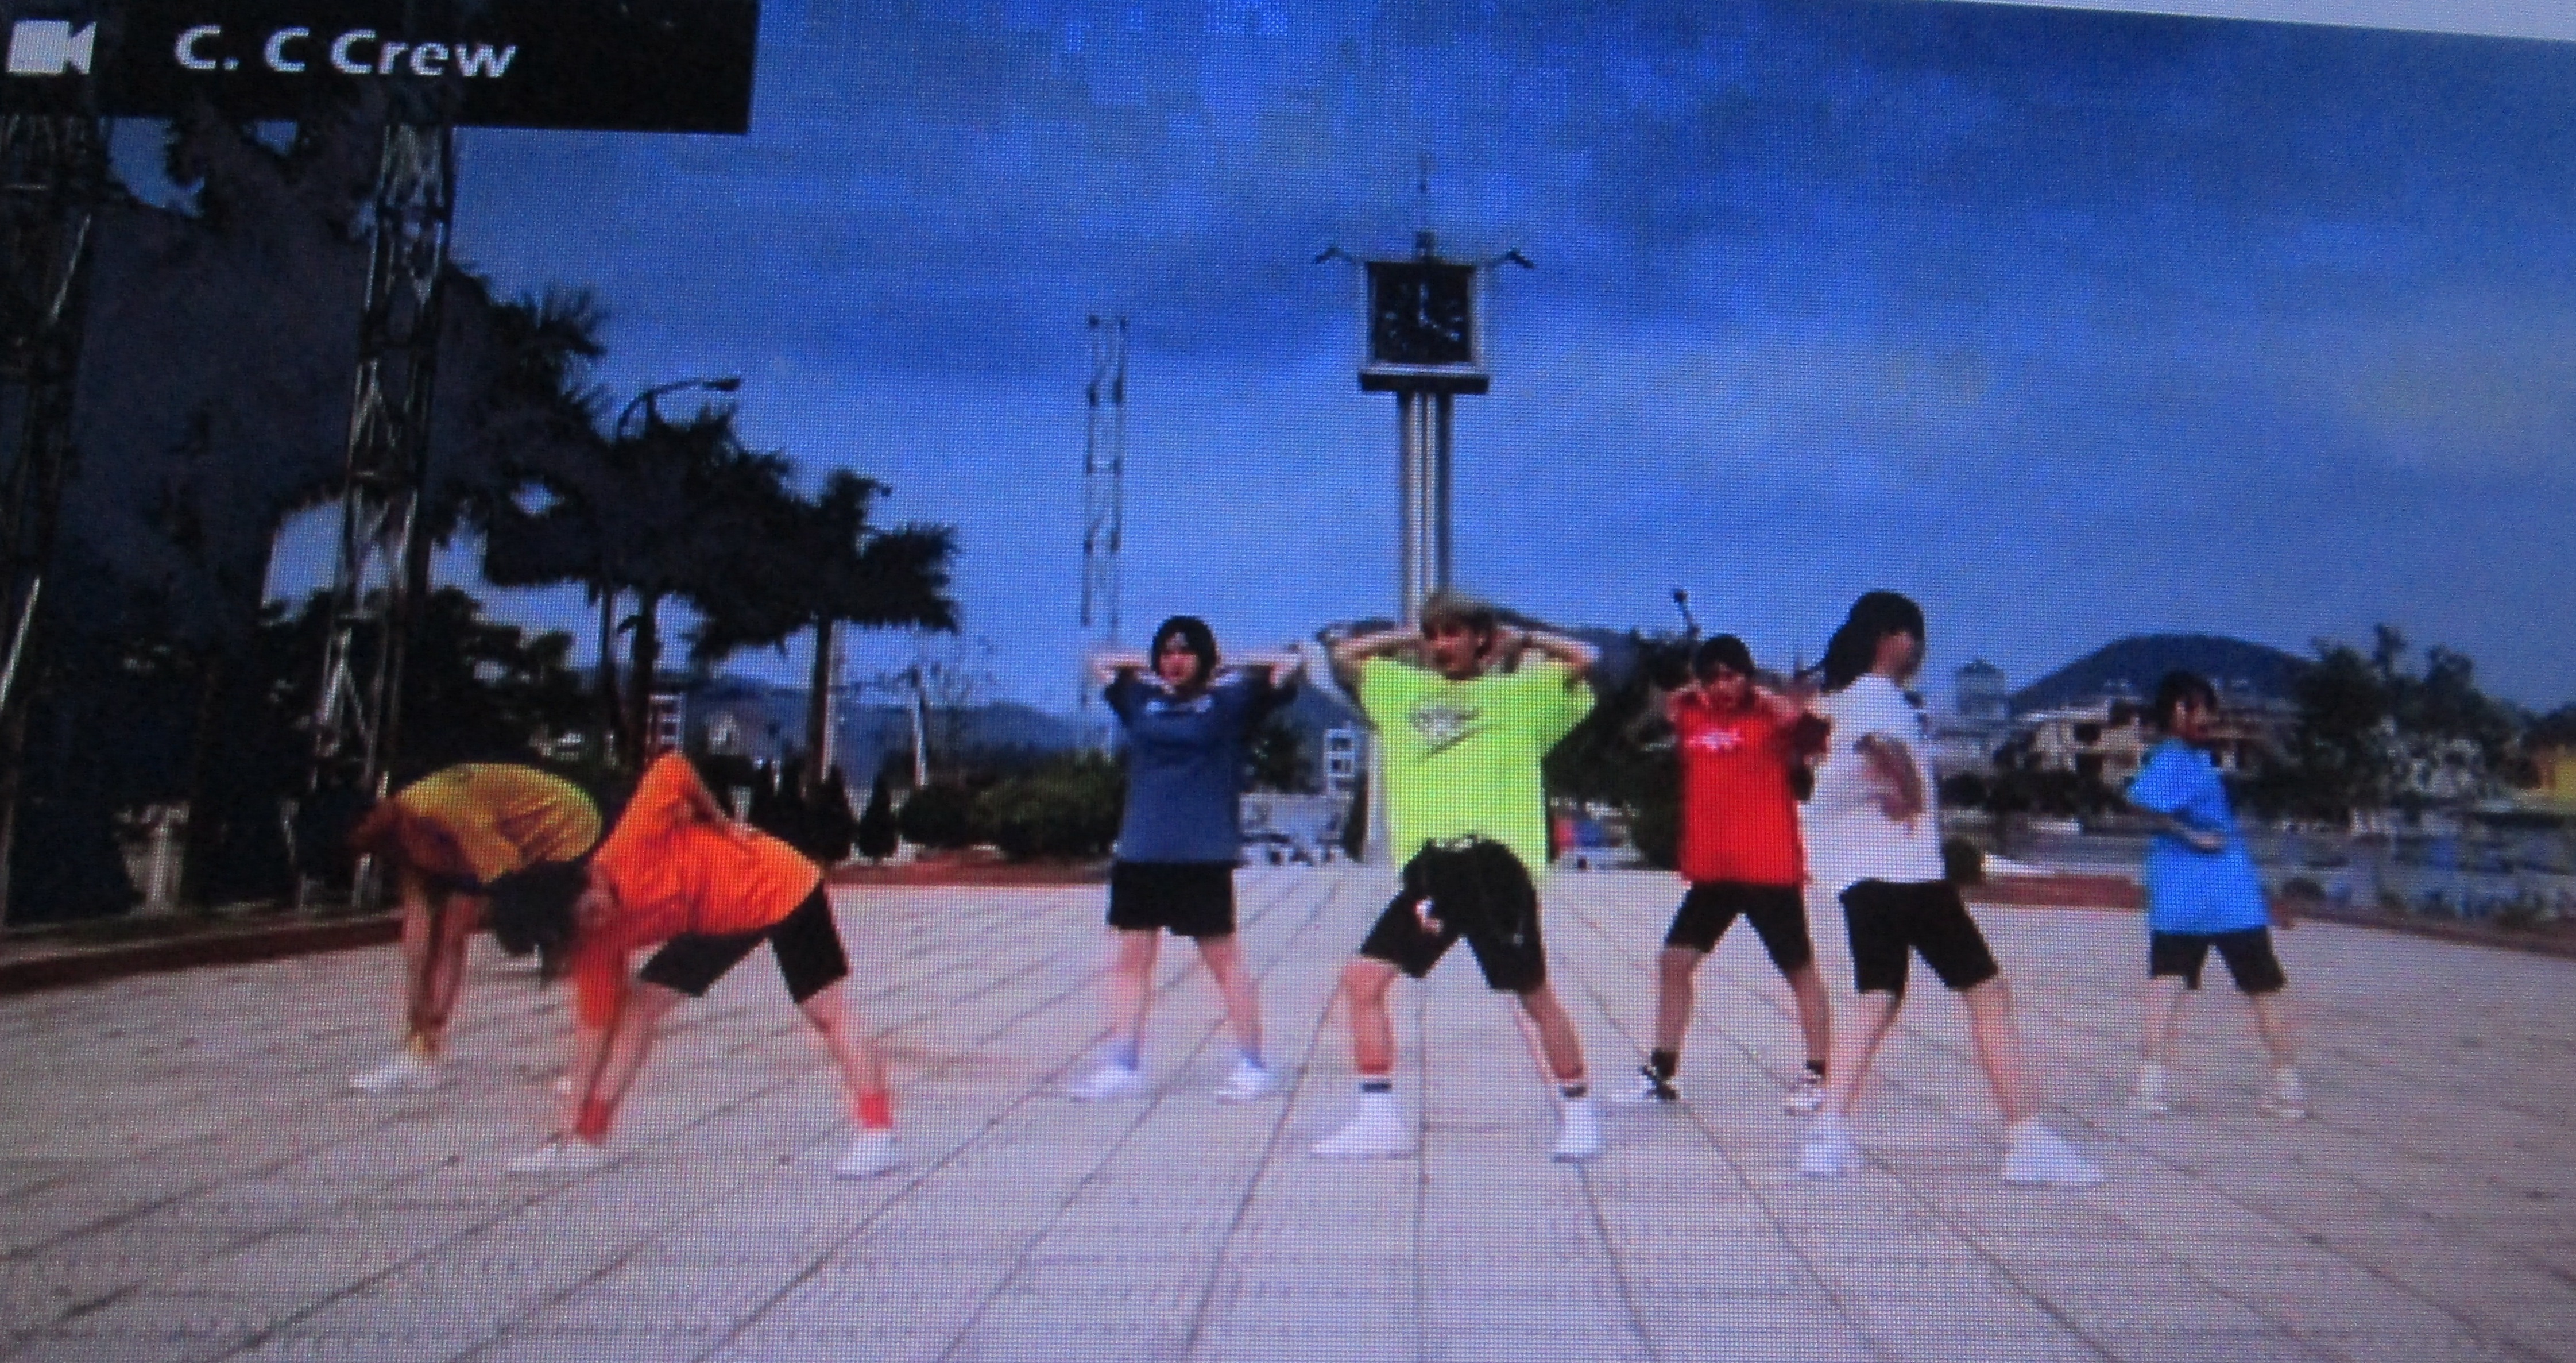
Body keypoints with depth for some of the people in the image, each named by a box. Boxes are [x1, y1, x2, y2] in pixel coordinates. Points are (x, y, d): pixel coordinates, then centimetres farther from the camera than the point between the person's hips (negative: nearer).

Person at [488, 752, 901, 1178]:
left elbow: (672, 768, -25)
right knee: (639, 1003, 3)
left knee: (826, 1008, -11)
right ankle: (587, 1139, 11)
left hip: (778, 884, -7)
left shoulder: (629, 850, -32)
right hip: (717, 920, 7)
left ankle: (877, 1132, -9)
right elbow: (595, 1025, -8)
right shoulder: (595, 944, -12)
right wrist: (573, 1119, -8)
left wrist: (720, 822, -16)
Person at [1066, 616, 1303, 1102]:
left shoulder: (1230, 699, 1)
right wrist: (1148, 664, 18)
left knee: (1224, 959, 3)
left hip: (1205, 856, -4)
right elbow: (1101, 661, 28)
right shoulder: (1141, 697, 13)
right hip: (1140, 853, 5)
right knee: (1130, 958, 6)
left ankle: (1253, 1066, 13)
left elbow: (1291, 663, -2)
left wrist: (1230, 666, 6)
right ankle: (1122, 1066, 15)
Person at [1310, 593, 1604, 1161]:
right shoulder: (1404, 687, 16)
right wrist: (1408, 639, 19)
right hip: (1429, 867, 4)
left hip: (1497, 864, -4)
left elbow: (1584, 660, -3)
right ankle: (1380, 1118, 4)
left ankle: (1580, 1114, 23)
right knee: (1361, 978, -4)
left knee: (1534, 995, 5)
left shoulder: (1521, 689, 6)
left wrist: (1522, 638, 8)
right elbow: (1344, 654, 22)